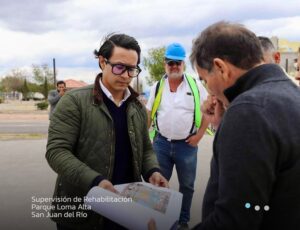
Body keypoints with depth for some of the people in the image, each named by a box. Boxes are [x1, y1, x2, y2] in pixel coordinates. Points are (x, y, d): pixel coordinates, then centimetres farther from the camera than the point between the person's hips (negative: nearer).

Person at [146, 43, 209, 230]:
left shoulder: (196, 86, -4)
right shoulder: (157, 87, 4)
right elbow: (149, 114, 10)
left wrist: (199, 135, -6)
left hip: (187, 144, -1)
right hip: (161, 143, 2)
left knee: (187, 185, 14)